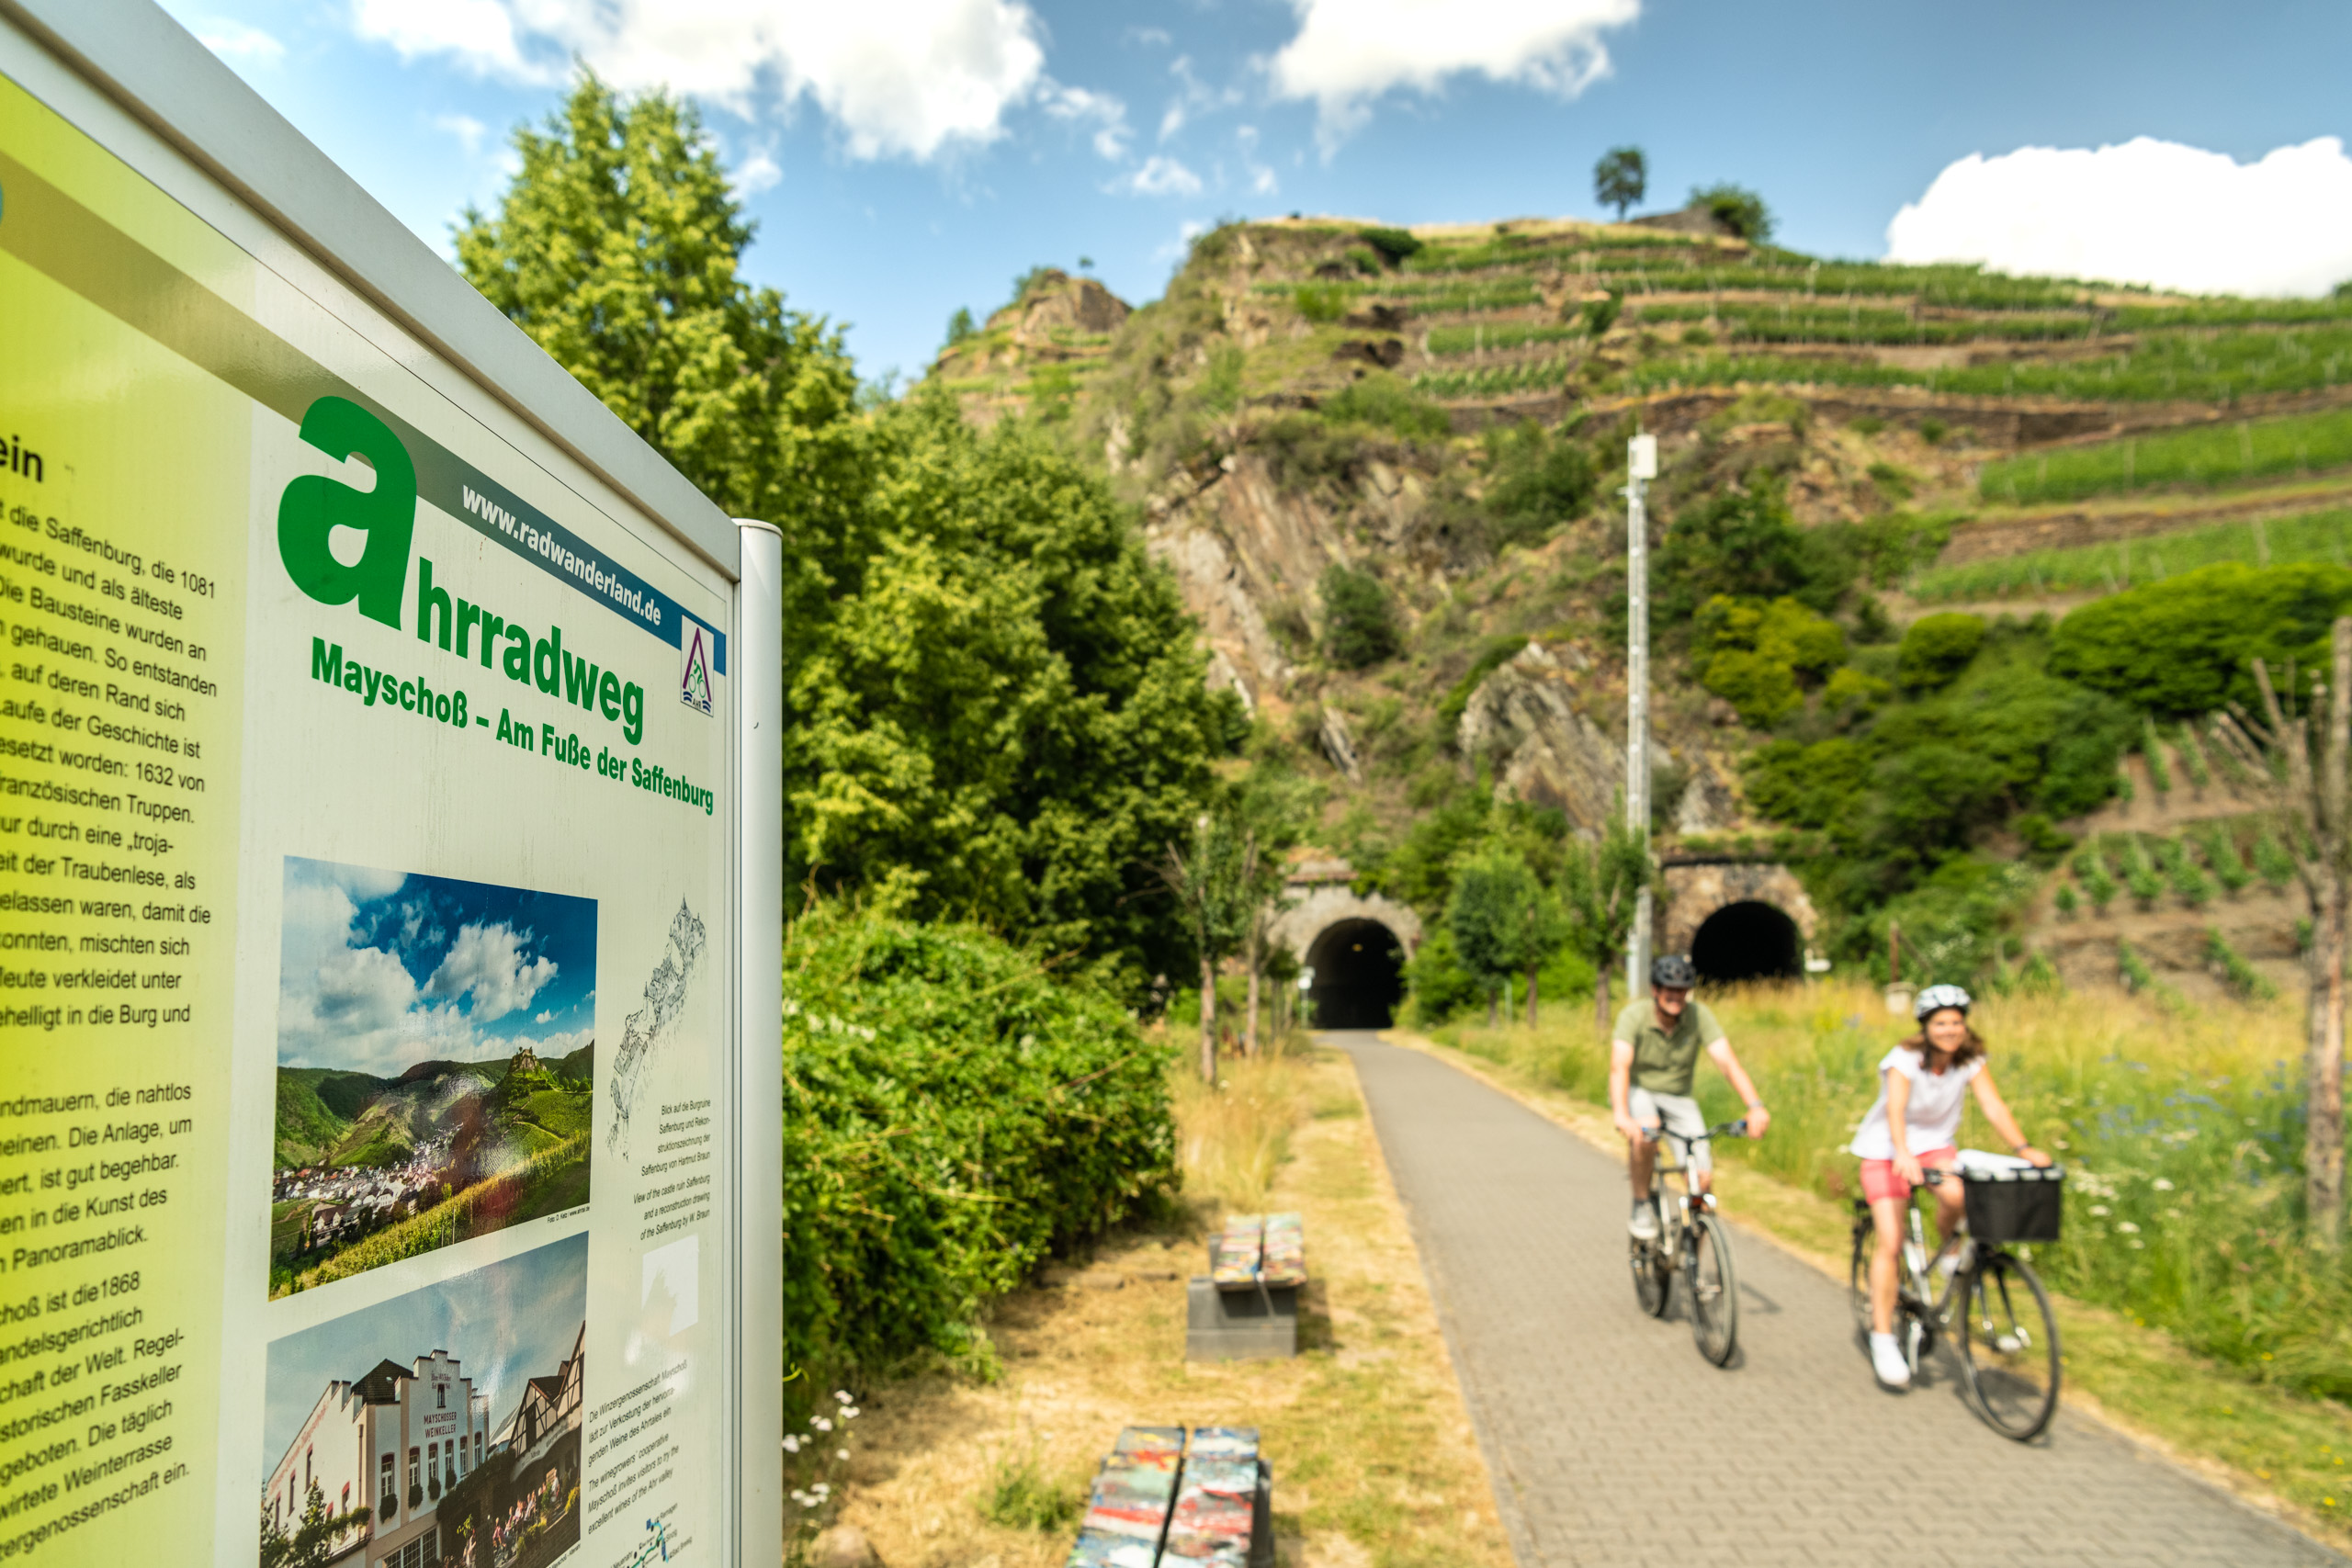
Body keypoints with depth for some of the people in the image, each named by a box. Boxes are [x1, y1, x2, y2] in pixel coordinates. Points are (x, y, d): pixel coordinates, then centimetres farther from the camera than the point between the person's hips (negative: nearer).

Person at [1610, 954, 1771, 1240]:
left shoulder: (1699, 1015, -15)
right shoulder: (1634, 1016, -21)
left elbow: (1727, 1060, -24)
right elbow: (1619, 1066, -34)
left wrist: (1755, 1106, -40)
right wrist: (1621, 1115, -50)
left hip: (1678, 1098, 3)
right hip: (1638, 1091, -2)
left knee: (1703, 1177, -13)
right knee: (1645, 1132, -37)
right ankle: (1641, 1206, -12)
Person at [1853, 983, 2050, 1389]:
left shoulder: (1971, 1060, -9)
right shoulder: (1904, 1060, -21)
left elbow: (1993, 1105, -19)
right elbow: (1895, 1112, -35)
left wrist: (2023, 1148, -36)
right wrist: (1903, 1154, -52)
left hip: (1936, 1144, 3)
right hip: (1885, 1150, -3)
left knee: (1956, 1195, -32)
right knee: (1890, 1242, -12)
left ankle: (1950, 1249, 2)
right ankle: (1882, 1337, -3)